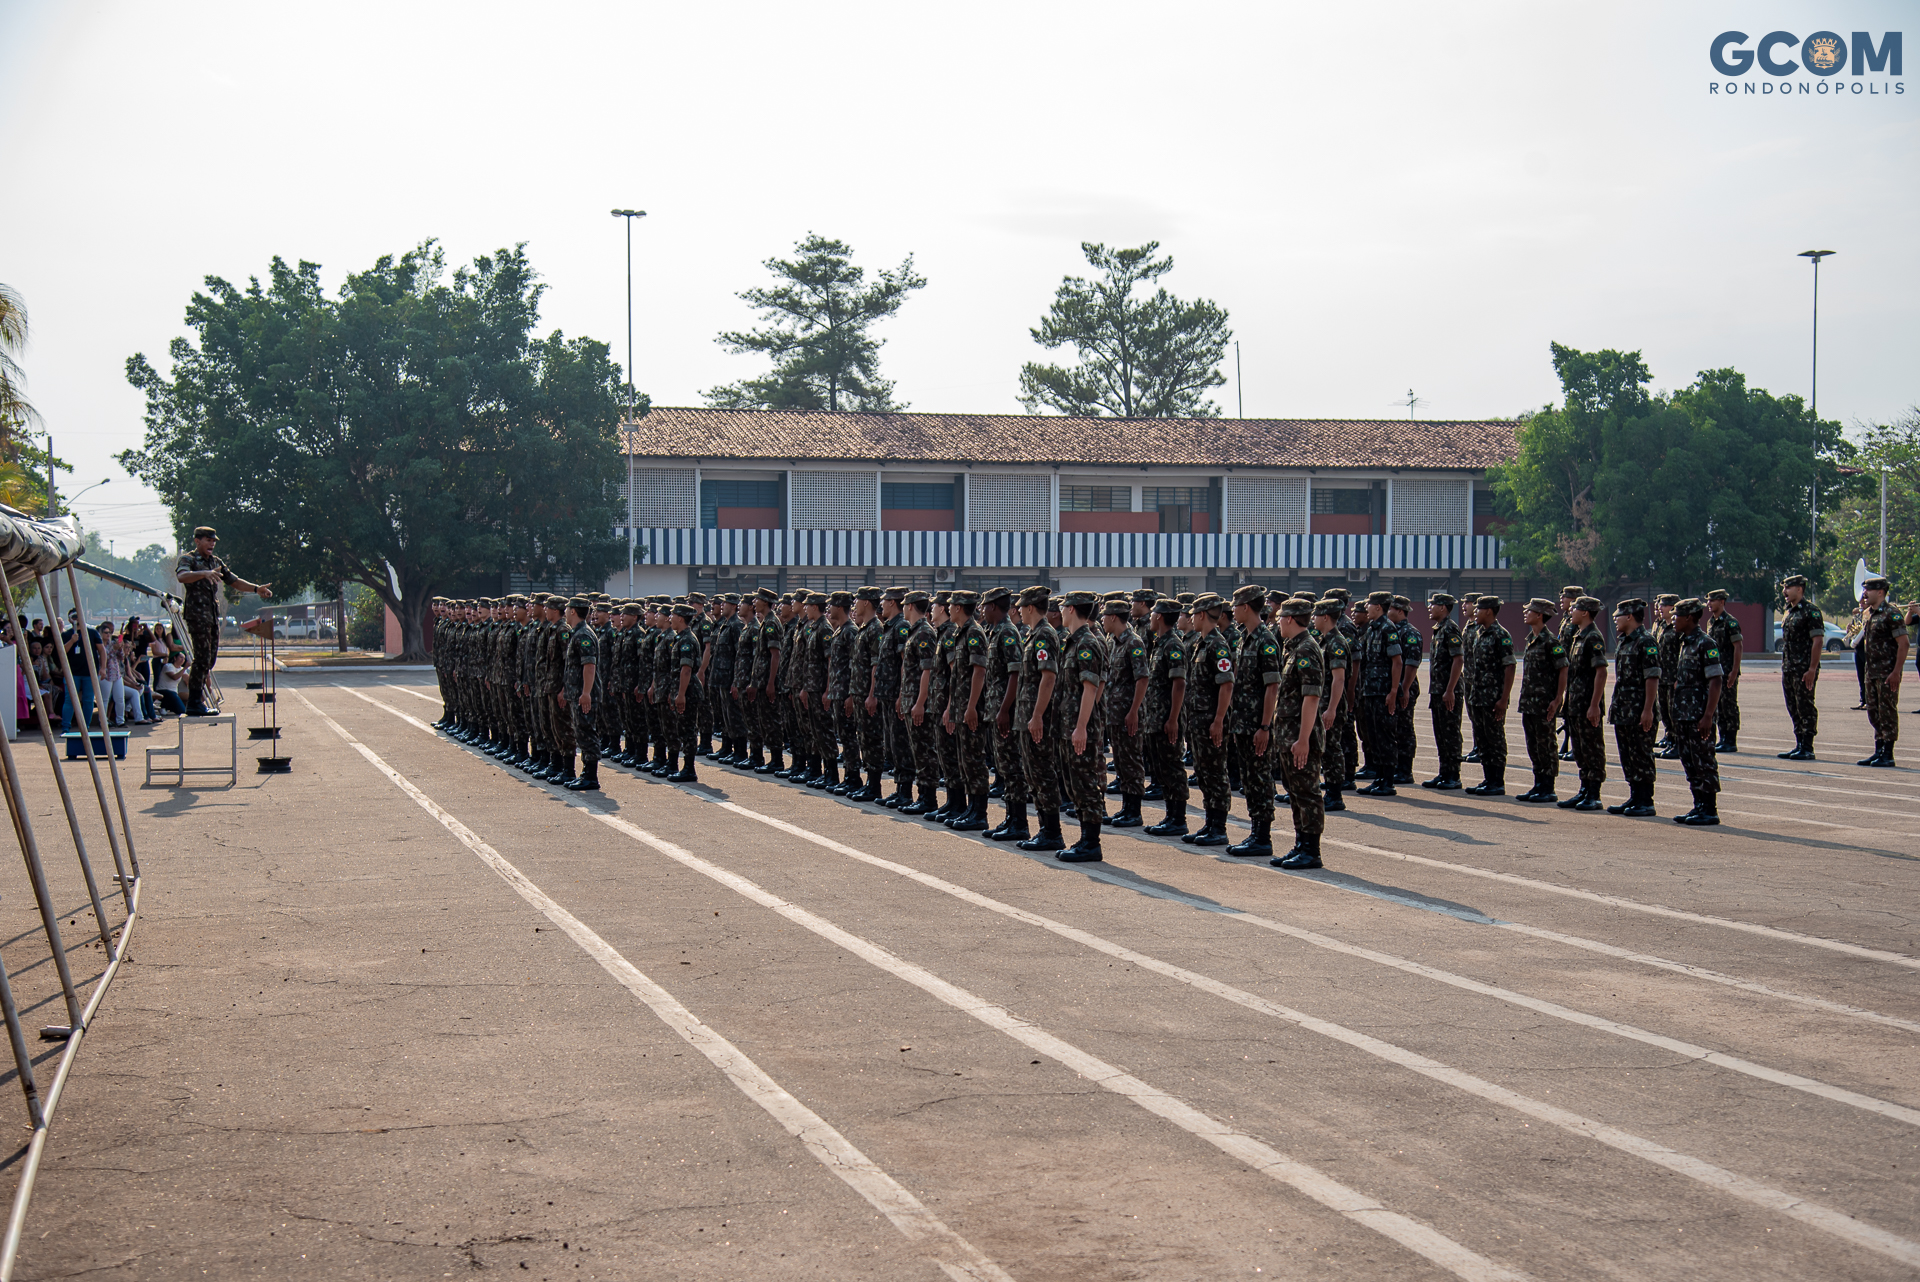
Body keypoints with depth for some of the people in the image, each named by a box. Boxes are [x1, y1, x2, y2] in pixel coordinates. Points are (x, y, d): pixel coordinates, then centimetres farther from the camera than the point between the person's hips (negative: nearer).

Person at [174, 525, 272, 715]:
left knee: (210, 658, 9)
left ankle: (196, 700, 16)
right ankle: (195, 704, -7)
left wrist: (256, 588, 5)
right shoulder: (188, 560, -5)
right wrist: (204, 573, -43)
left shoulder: (216, 562, 18)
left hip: (213, 616, 8)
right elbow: (181, 577, -27)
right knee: (202, 658, -11)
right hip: (197, 615, -8)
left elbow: (234, 582, 20)